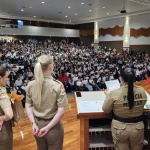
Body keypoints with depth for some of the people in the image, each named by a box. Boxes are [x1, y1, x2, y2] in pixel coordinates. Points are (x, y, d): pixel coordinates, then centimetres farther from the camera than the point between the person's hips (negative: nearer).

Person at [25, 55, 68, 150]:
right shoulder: (58, 85, -20)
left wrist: (34, 123, -3)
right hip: (53, 126, -4)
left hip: (38, 125, 4)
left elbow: (28, 106, -1)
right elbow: (61, 111, -20)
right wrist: (48, 127, -15)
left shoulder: (31, 85, -7)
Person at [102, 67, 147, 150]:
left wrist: (108, 95, 8)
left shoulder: (114, 93, -21)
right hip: (138, 127, 3)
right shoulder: (142, 91, -11)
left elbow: (105, 110, -6)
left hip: (120, 128, -2)